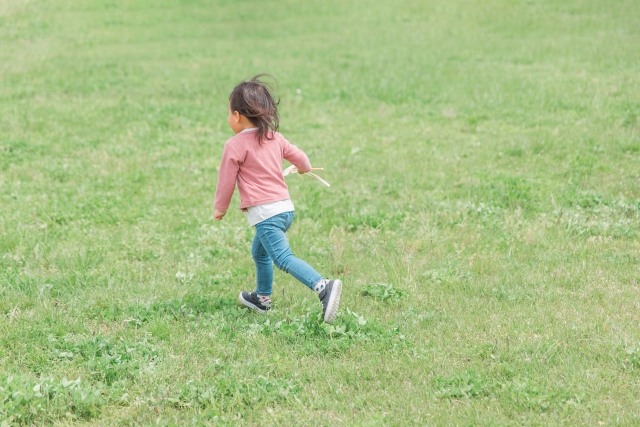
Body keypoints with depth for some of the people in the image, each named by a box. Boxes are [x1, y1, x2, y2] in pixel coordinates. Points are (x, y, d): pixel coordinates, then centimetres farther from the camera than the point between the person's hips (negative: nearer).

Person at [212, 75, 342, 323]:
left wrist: (220, 208, 15)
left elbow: (226, 181, -2)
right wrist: (304, 169, 48)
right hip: (285, 207, 9)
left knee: (283, 259, -19)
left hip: (265, 212, -9)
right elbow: (300, 158, 24)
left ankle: (323, 287, -37)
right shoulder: (275, 138, 12)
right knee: (259, 253, 27)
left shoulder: (235, 146, -7)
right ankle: (262, 298, 39)